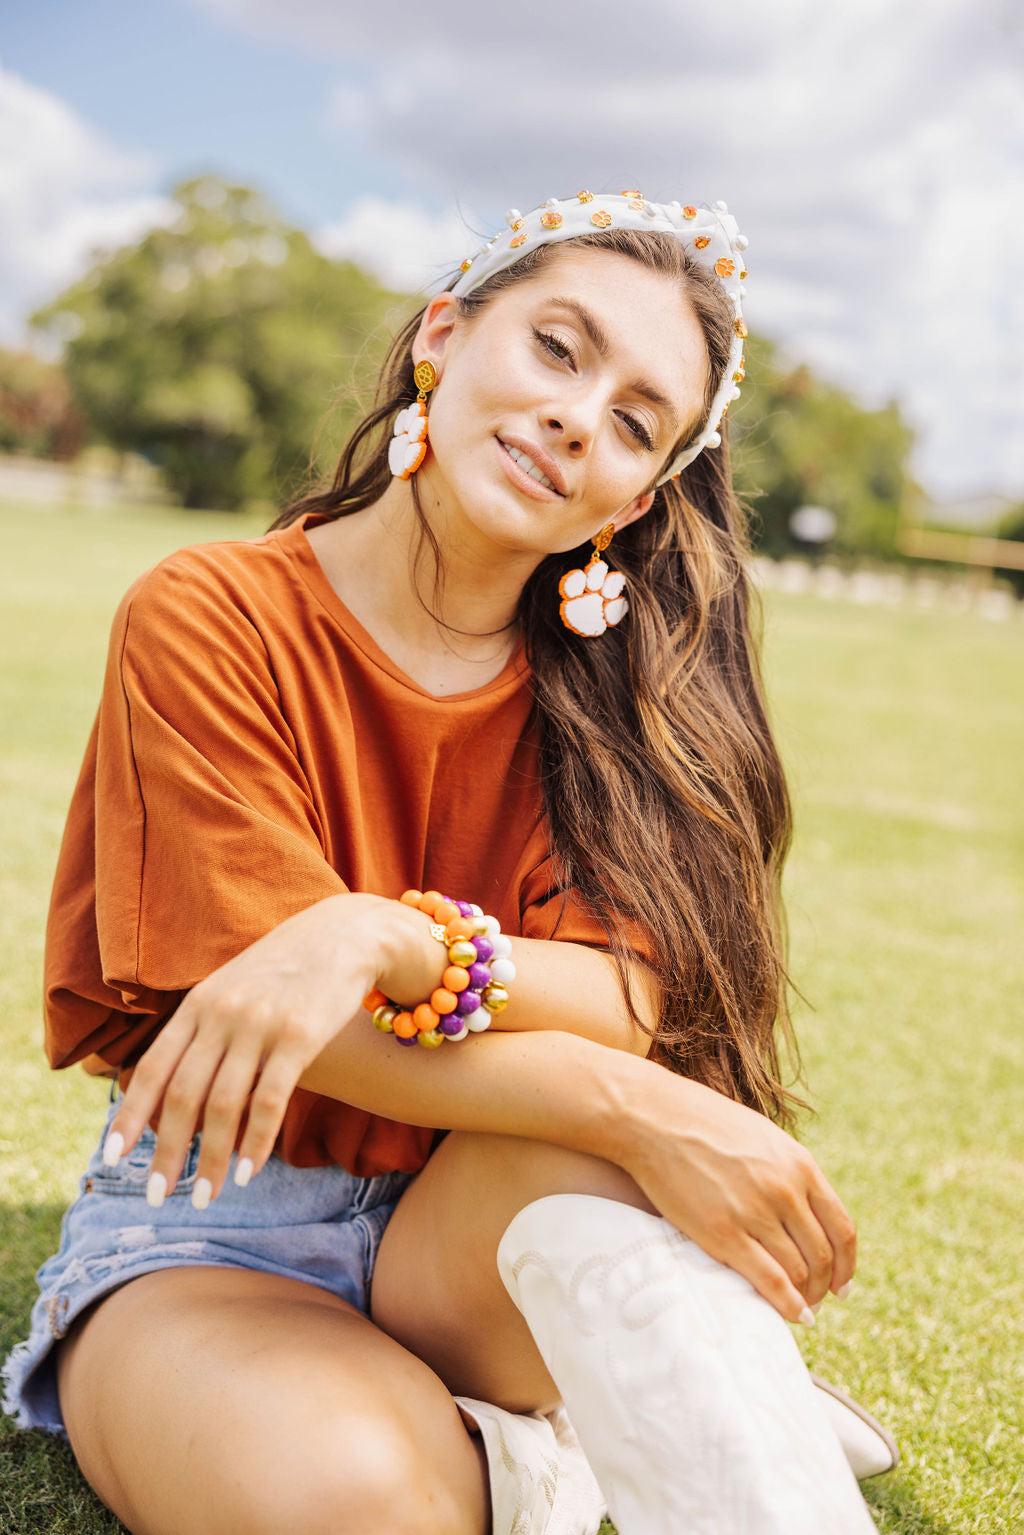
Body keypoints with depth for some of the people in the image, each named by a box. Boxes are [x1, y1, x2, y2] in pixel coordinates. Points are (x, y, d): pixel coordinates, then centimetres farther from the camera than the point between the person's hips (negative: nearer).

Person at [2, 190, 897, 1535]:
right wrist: (644, 1111, -30)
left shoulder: (596, 688, 0)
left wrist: (388, 937, -35)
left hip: (476, 1239, 2)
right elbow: (297, 1020, -18)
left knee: (582, 1133, -34)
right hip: (217, 1229, -2)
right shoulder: (210, 620, -11)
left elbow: (632, 1003, -15)